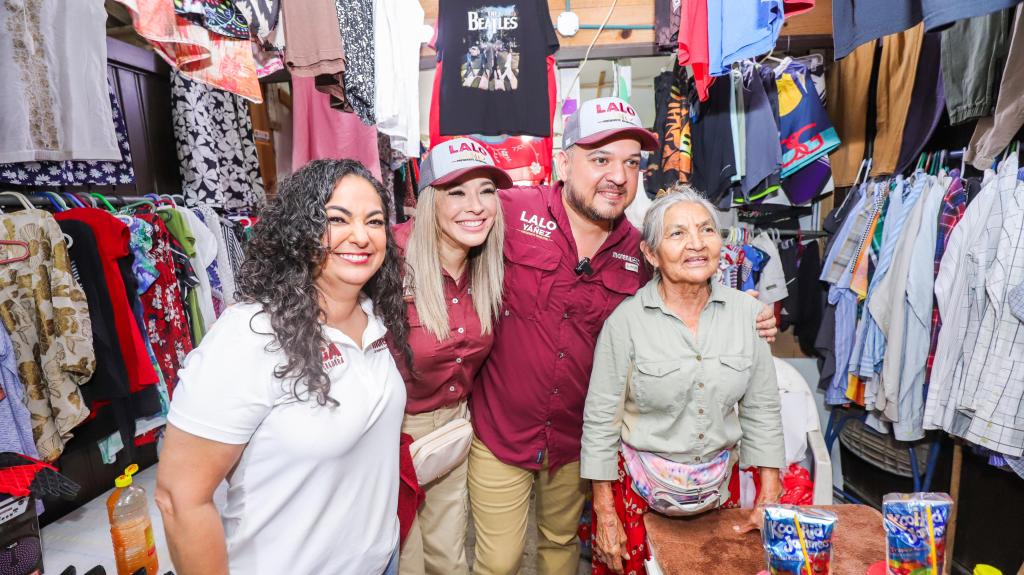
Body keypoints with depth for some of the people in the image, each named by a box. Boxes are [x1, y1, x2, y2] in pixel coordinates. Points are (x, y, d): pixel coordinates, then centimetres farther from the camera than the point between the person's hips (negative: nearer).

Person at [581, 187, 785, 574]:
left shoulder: (747, 312, -6)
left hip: (720, 486, 3)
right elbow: (601, 421, -12)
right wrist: (604, 513, -8)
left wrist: (770, 498, 2)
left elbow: (761, 410, 2)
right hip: (639, 490, -3)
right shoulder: (626, 320, -17)